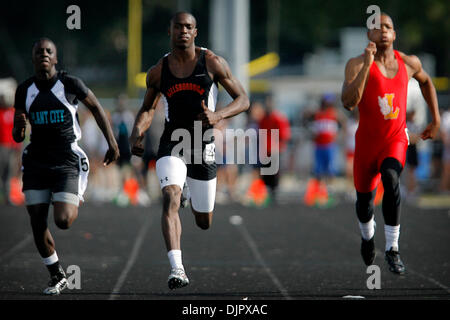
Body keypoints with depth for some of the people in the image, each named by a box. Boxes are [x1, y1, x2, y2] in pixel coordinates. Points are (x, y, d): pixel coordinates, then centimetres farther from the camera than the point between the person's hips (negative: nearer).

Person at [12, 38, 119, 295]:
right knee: (38, 224, -1)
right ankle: (58, 277, 17)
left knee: (63, 221, -15)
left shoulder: (70, 84, -9)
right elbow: (17, 137, 7)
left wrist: (112, 144, 5)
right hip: (37, 162, 3)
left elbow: (96, 108, 7)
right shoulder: (25, 91, 1)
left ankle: (76, 201, 23)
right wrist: (19, 127, -18)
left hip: (67, 162, -3)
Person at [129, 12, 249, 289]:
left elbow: (243, 99, -2)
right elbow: (148, 109, 15)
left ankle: (194, 200, 52)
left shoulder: (212, 63, -4)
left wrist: (218, 115, -21)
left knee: (204, 223, 12)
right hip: (172, 144, 0)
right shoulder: (158, 72, 3)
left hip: (203, 146, 0)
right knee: (170, 198, -28)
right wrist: (137, 133, -6)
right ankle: (177, 269, -33)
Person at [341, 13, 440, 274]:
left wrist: (436, 119, 17)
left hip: (396, 139, 0)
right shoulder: (357, 64, -14)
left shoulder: (409, 63, -3)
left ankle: (392, 249, -21)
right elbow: (349, 103, -29)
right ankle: (368, 236, 50)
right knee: (364, 196, 14)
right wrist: (367, 65, -33)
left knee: (391, 180, -29)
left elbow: (426, 81, 21)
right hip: (367, 141, 0)